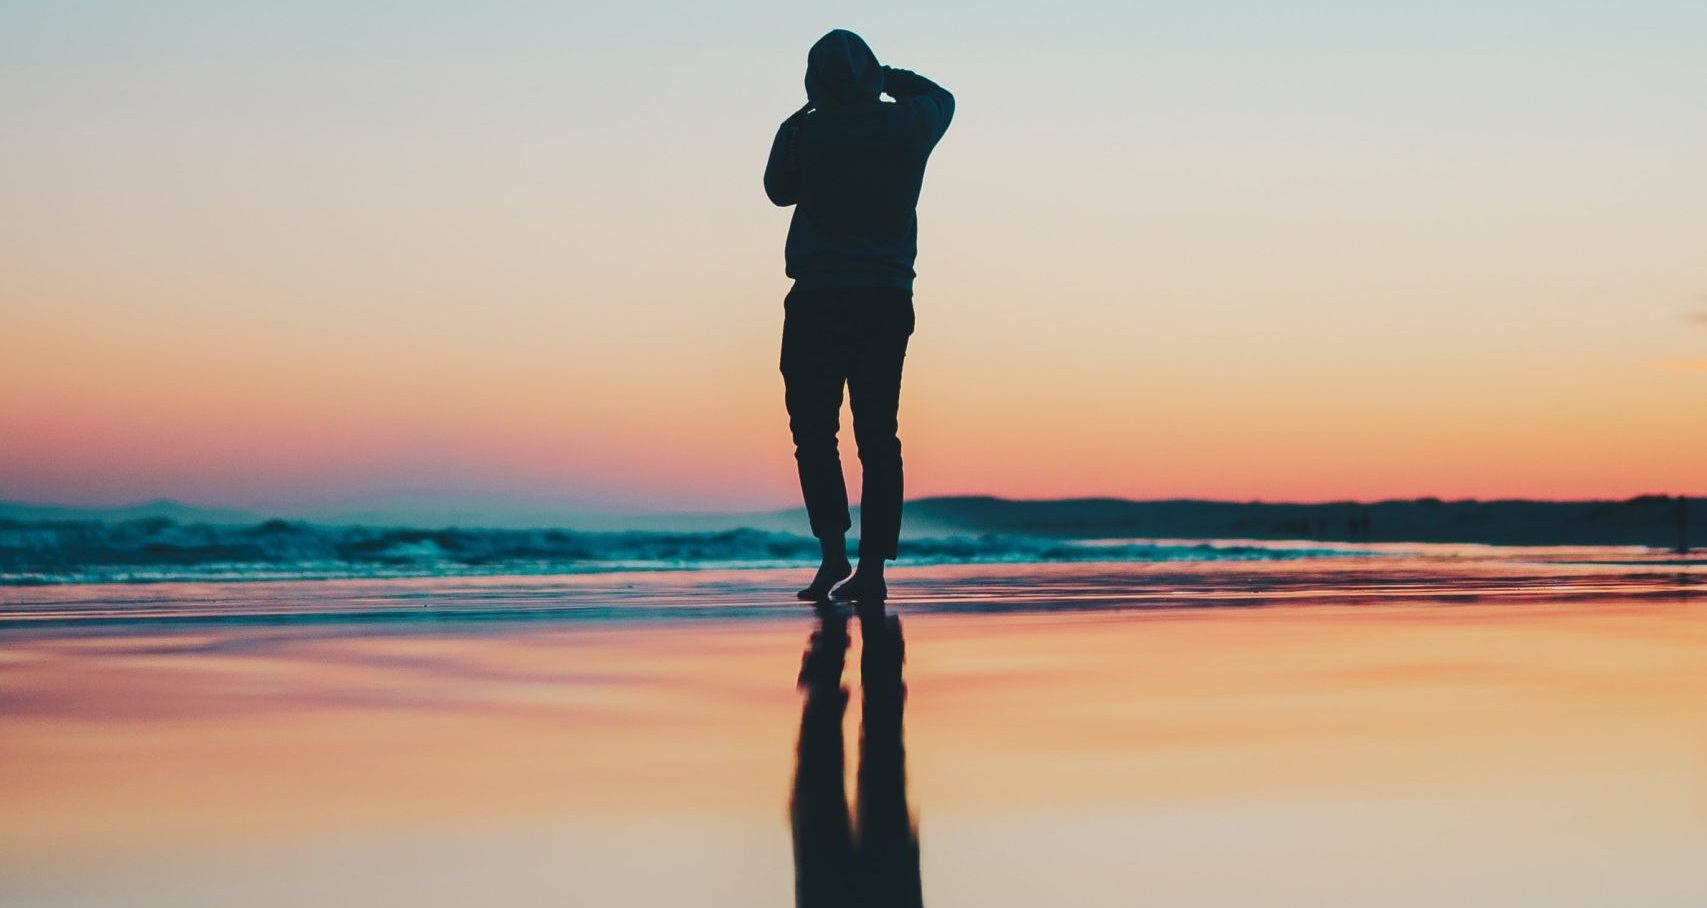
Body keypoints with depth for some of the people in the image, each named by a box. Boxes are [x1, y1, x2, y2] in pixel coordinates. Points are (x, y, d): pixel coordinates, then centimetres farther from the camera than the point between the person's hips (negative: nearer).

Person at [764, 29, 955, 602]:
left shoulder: (805, 132, -5)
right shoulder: (908, 124, 4)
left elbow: (779, 189, 14)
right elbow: (941, 98, 28)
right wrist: (888, 78, 24)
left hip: (819, 301, -3)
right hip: (889, 298, 3)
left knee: (814, 430, 4)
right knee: (878, 436, 5)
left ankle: (833, 548, -10)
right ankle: (872, 566, 3)